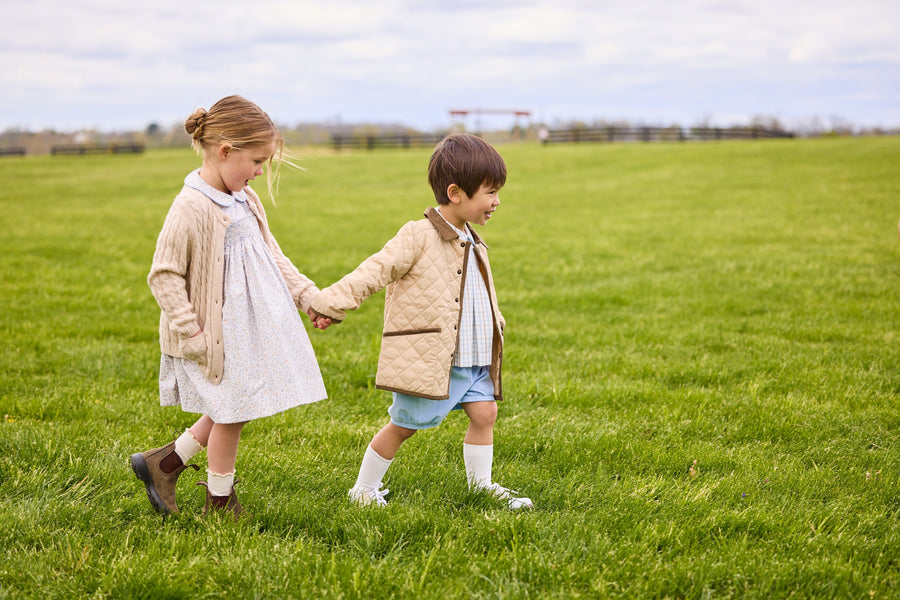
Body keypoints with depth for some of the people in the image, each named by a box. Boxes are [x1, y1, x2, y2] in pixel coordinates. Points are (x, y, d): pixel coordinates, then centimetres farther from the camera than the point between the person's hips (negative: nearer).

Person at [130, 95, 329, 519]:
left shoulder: (244, 200, 6)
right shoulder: (191, 209, -21)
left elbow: (272, 256, 16)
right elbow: (164, 276, -18)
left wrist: (309, 296, 9)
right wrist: (191, 335, -20)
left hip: (249, 331, 8)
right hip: (218, 336, -8)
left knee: (238, 409, 16)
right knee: (231, 413, 5)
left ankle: (162, 463, 31)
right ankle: (220, 503, 26)